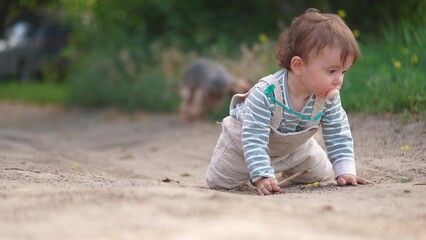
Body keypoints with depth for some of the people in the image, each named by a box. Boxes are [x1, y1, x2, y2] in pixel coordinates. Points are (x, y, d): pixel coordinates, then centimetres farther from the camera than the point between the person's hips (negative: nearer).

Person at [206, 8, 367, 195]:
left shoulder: (329, 98, -29)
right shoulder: (265, 94, -45)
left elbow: (338, 136, -18)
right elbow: (254, 140, -46)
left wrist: (345, 171, -29)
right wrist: (262, 177, -54)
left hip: (294, 147, 4)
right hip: (243, 143, -4)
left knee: (321, 175, 11)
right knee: (218, 182, 1)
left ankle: (286, 169, 40)